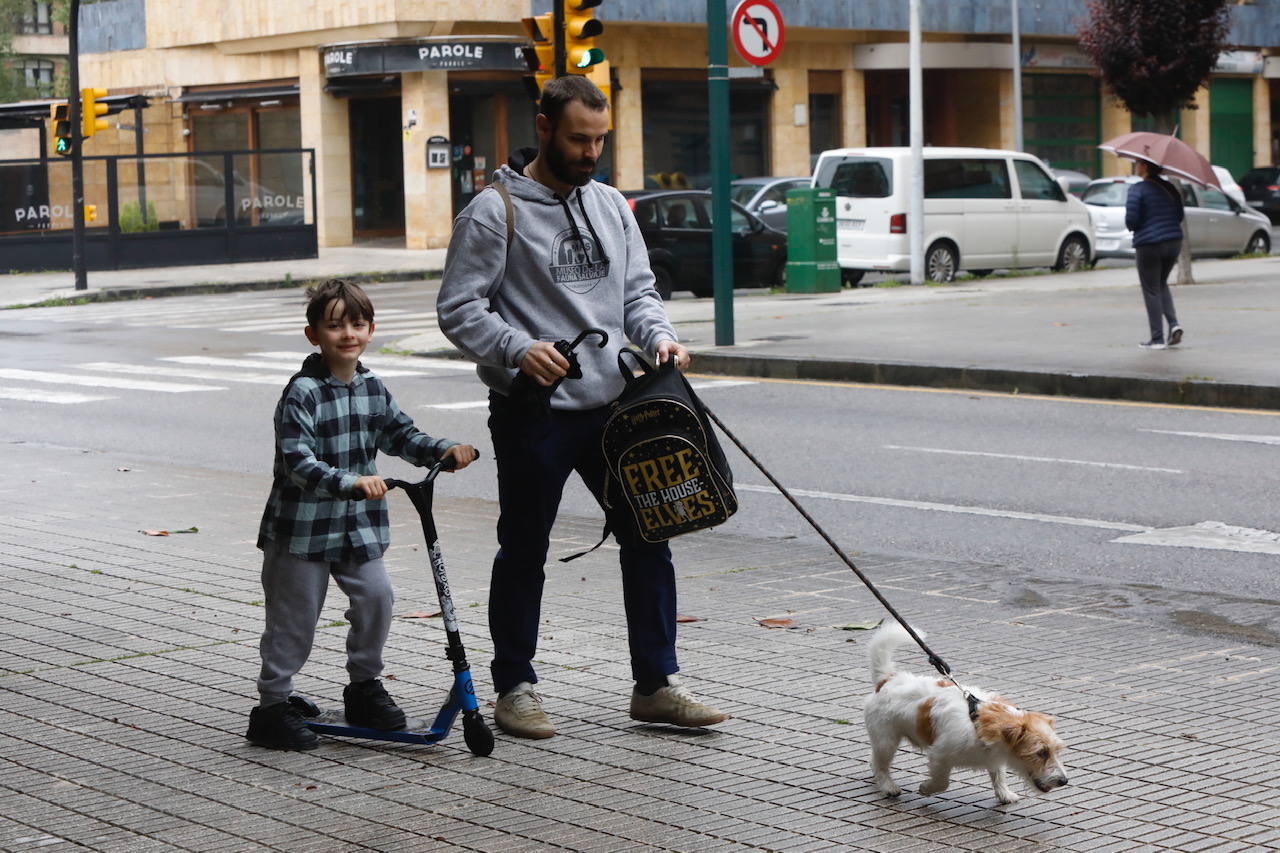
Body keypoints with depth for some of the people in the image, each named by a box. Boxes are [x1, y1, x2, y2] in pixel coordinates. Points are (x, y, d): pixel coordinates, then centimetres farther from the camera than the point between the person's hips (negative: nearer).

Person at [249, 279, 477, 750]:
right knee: (294, 617, 0)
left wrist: (444, 449, 0)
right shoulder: (302, 393, -17)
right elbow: (297, 461, -25)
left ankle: (364, 686, 22)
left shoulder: (372, 388, 7)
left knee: (376, 596, 2)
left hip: (358, 525, 6)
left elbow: (401, 435, 17)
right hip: (303, 526, -6)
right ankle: (273, 706, 11)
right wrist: (350, 482, -38)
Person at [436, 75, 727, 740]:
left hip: (614, 406, 6)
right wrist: (519, 348, -24)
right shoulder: (495, 212, -7)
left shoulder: (611, 205, 12)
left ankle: (655, 683, 14)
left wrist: (658, 336, -4)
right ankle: (515, 688, 19)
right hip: (533, 415, -5)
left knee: (648, 537, 5)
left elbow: (636, 291, 16)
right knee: (524, 553, 6)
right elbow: (458, 308, -9)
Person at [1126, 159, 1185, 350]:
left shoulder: (1137, 189, -12)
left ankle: (1157, 338, 3)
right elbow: (1179, 216, 13)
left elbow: (1130, 221, -15)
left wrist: (1134, 227, 6)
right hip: (1173, 242, 6)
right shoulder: (1170, 188, 9)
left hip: (1149, 244, -6)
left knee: (1151, 291, 3)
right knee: (1161, 285, 23)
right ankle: (1174, 324, 5)